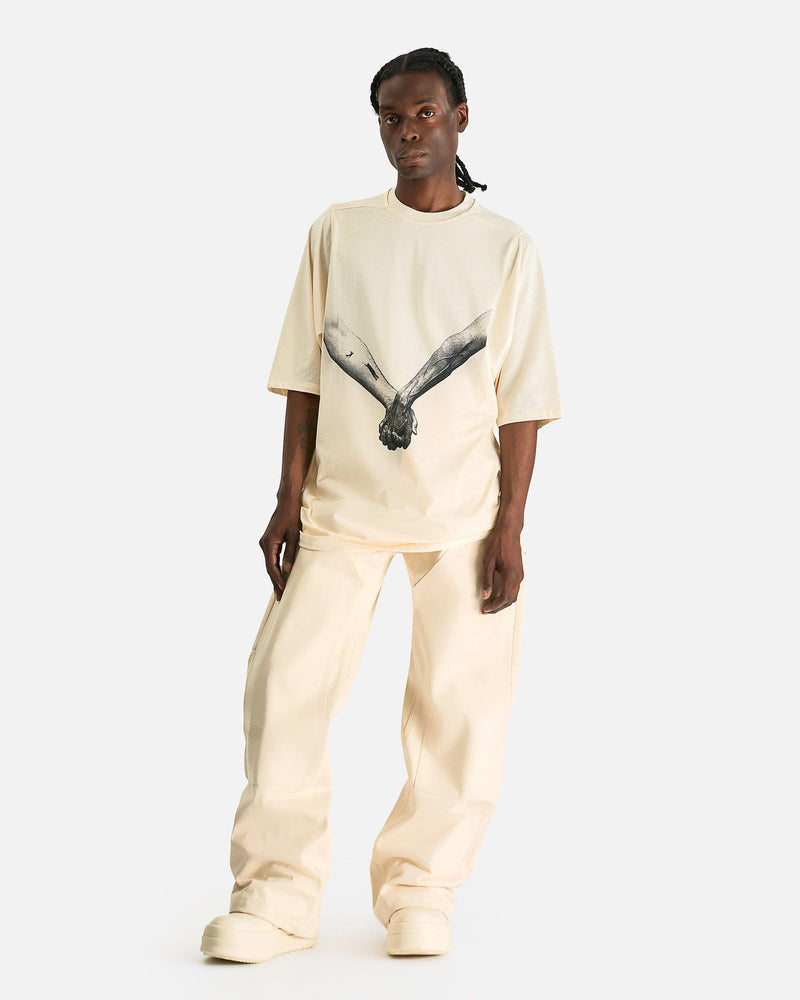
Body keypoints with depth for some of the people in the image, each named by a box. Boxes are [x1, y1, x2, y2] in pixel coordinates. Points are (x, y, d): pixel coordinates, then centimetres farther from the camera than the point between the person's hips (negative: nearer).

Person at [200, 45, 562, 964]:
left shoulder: (505, 246, 4)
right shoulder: (337, 233, 8)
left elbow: (521, 397, 1)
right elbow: (305, 375, 7)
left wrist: (510, 526, -6)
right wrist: (288, 499, 0)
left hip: (464, 513, -1)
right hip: (342, 504, 1)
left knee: (457, 703, -2)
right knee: (286, 686, -7)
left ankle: (418, 889, 12)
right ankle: (276, 895, 2)